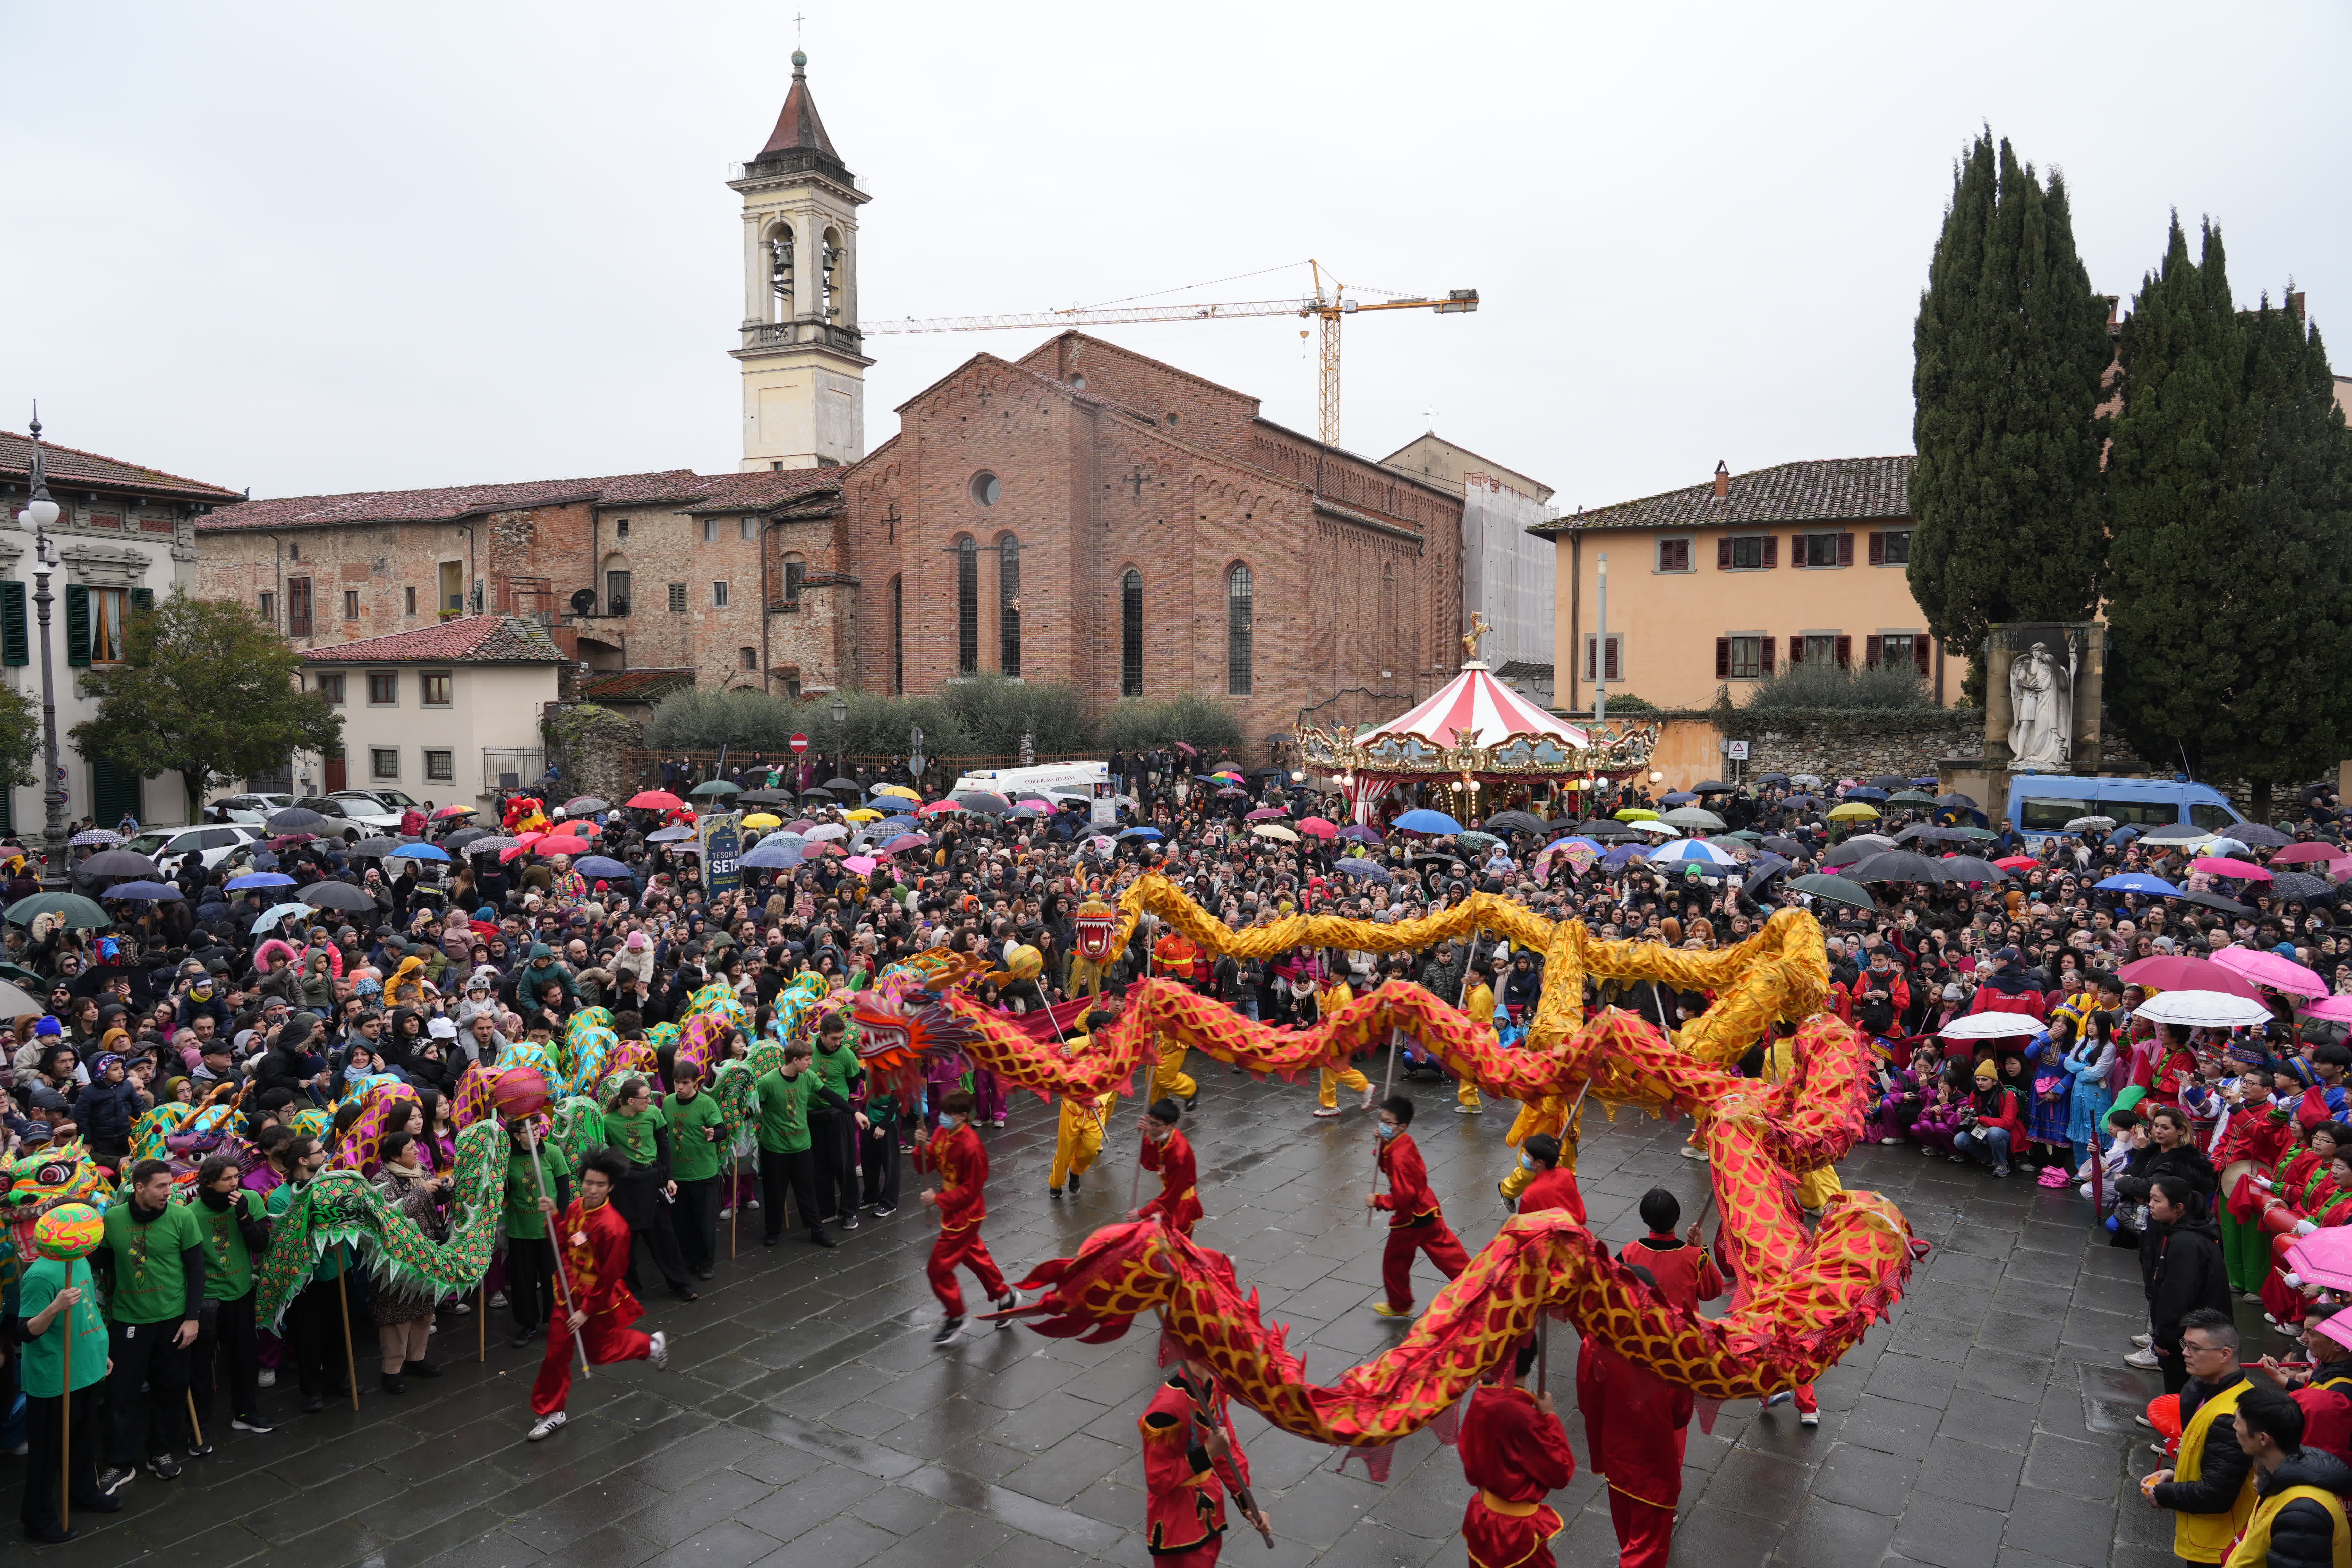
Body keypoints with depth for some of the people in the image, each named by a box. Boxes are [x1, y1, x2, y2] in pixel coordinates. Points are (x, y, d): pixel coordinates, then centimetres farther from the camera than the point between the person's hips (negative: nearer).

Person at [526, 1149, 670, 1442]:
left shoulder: (613, 1227, -29)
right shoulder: (576, 1208, -7)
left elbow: (610, 1278, -21)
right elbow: (563, 1244, 8)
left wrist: (587, 1311, -15)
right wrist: (553, 1216, -7)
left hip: (598, 1299, -6)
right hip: (570, 1292, 6)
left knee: (599, 1351, 14)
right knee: (556, 1352, 8)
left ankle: (652, 1345, 39)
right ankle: (551, 1413, 26)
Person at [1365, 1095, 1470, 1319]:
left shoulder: (1399, 1157, -31)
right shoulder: (1404, 1142, -3)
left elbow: (1403, 1197, -30)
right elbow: (1388, 1168, 11)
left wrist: (1378, 1201, -19)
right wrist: (1382, 1146, -5)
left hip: (1411, 1218, -9)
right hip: (1427, 1209, 9)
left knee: (1395, 1262, 12)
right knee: (1446, 1251, 19)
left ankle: (1399, 1305, 30)